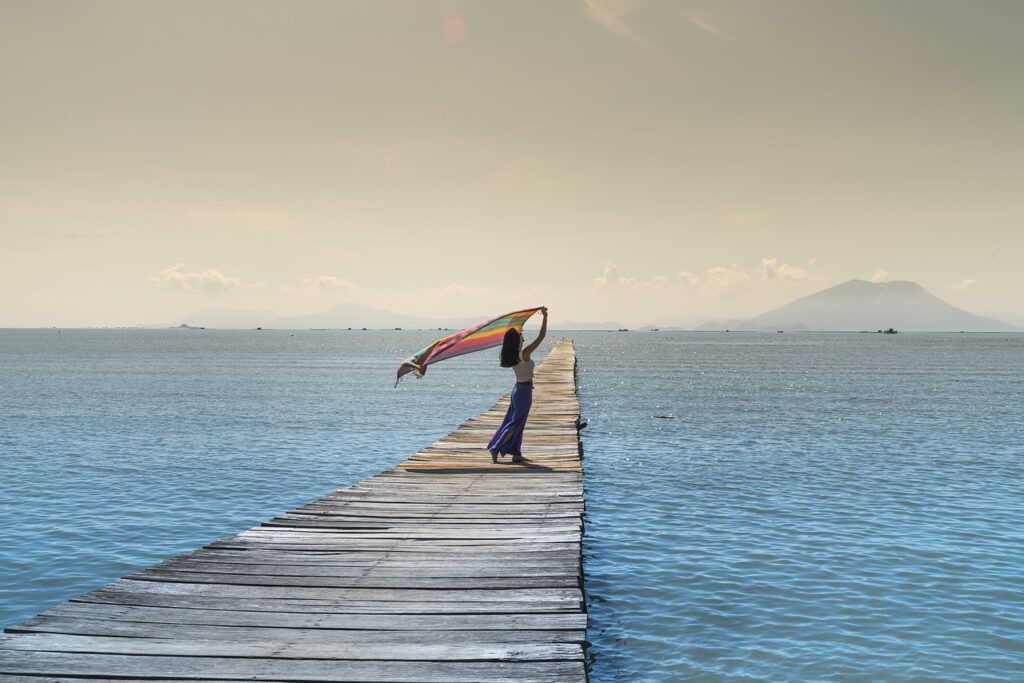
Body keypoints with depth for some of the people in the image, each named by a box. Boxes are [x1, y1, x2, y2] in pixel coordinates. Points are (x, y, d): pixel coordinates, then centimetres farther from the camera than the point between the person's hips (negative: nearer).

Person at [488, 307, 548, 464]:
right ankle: (496, 449, -6)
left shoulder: (512, 355, -1)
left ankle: (516, 454, 16)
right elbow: (541, 336, -21)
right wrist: (545, 316, -16)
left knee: (516, 422, 12)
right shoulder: (524, 354, -21)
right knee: (516, 423, -2)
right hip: (525, 390, -8)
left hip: (518, 389, 8)